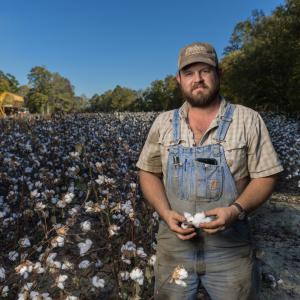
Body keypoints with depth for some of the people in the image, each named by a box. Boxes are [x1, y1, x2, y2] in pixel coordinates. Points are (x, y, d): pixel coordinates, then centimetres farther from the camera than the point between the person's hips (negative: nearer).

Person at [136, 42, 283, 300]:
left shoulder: (248, 120, -5)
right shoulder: (163, 123, 1)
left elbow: (265, 176, -3)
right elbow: (148, 172, 4)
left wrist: (236, 210, -21)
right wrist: (166, 213, -12)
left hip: (230, 248, -1)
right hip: (174, 244, 2)